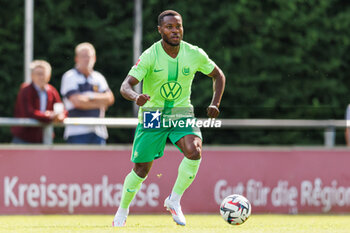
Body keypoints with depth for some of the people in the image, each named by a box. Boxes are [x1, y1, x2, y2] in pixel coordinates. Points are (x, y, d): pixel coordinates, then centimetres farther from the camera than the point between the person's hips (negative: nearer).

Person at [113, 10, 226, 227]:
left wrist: (215, 104, -3)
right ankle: (123, 211, 28)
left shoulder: (194, 54, -7)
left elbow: (218, 76, 10)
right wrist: (136, 97, -45)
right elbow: (126, 86, -22)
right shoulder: (150, 56, -16)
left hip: (182, 114, 2)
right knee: (142, 169, 4)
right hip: (152, 116, -2)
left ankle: (174, 201, -9)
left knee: (194, 151, -26)